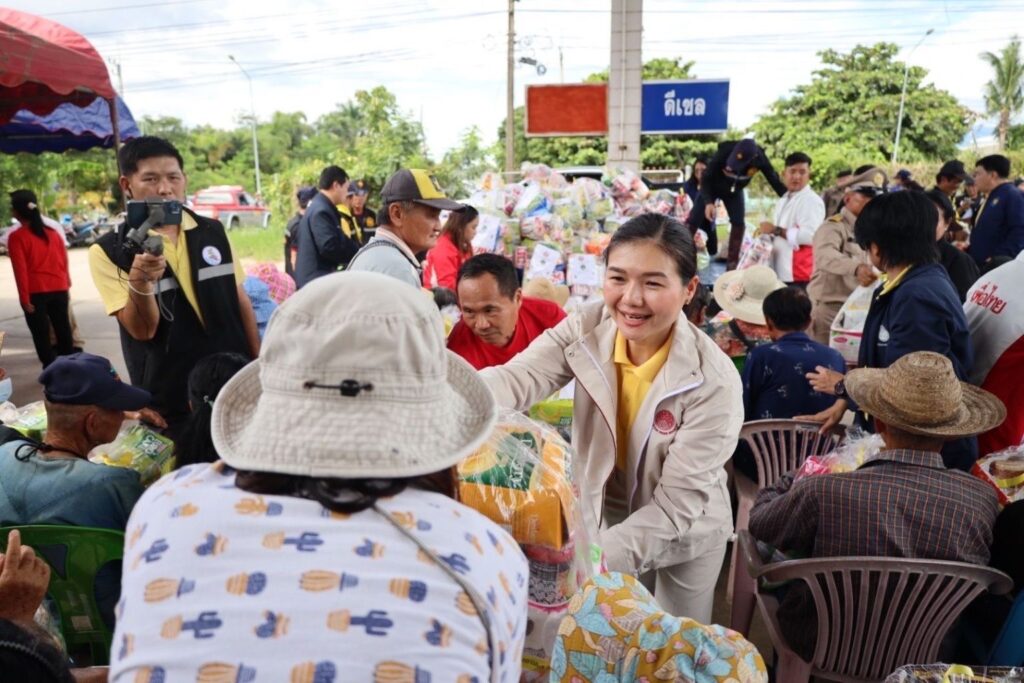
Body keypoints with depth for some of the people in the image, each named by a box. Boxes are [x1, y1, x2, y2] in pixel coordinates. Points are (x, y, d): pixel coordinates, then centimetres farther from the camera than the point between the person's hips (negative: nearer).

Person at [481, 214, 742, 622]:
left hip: (685, 538, -2)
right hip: (603, 522, 3)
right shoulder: (587, 328, -19)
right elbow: (517, 377, -34)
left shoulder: (713, 382, -29)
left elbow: (678, 506, -27)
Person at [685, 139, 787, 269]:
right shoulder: (725, 152, -37)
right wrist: (708, 202, -43)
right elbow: (706, 177, -31)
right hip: (712, 187, -2)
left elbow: (773, 179, -16)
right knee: (694, 221, -9)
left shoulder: (760, 158, -29)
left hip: (735, 191, 3)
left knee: (739, 222, -9)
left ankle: (733, 262, 0)